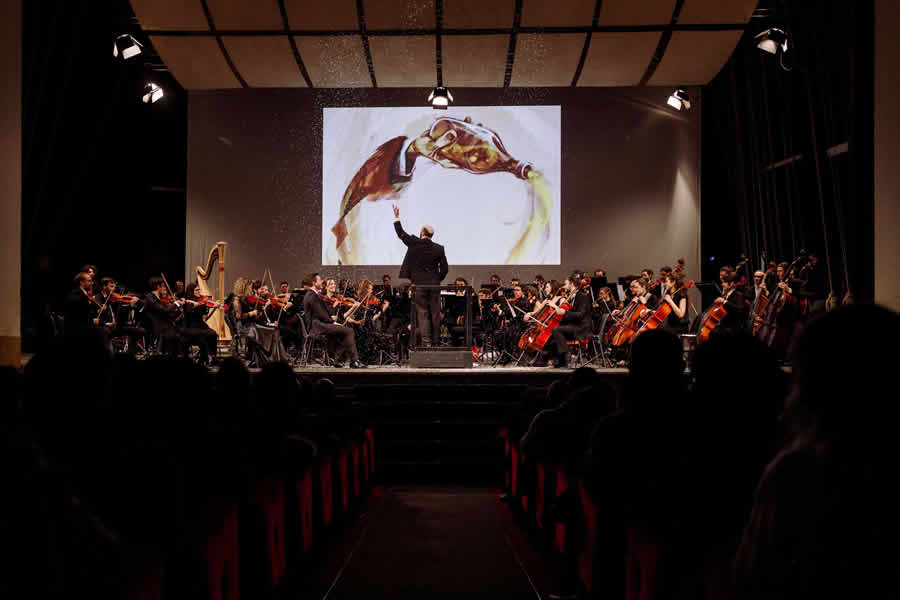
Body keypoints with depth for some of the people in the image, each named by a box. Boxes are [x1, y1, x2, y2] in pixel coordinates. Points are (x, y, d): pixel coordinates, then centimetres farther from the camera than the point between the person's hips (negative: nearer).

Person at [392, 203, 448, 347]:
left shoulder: (414, 244, -6)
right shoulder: (439, 249, 0)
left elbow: (401, 234, 8)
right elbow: (444, 269, 1)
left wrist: (397, 217, 18)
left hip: (419, 284, -2)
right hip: (434, 285, 2)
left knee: (422, 313, -1)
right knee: (435, 313, 7)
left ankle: (426, 341, -10)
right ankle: (435, 341, 10)